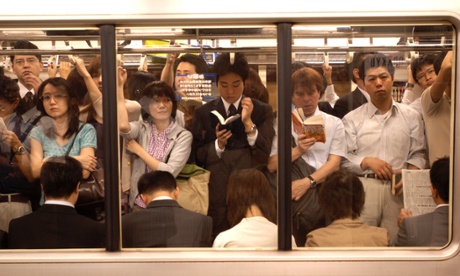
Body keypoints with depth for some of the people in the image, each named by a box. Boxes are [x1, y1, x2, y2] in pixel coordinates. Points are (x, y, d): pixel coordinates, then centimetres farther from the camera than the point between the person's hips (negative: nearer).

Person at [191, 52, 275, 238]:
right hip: (217, 191, 1)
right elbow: (198, 156, 4)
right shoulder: (203, 112, 6)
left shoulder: (262, 111, 4)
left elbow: (265, 155, -5)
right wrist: (218, 144, -14)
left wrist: (248, 122, -15)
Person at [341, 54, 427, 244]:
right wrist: (367, 162, -11)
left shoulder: (411, 116, 11)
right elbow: (344, 159, 4)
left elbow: (418, 154, 10)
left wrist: (410, 173, -8)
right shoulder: (352, 119, 7)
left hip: (398, 190, 1)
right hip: (363, 188, -1)